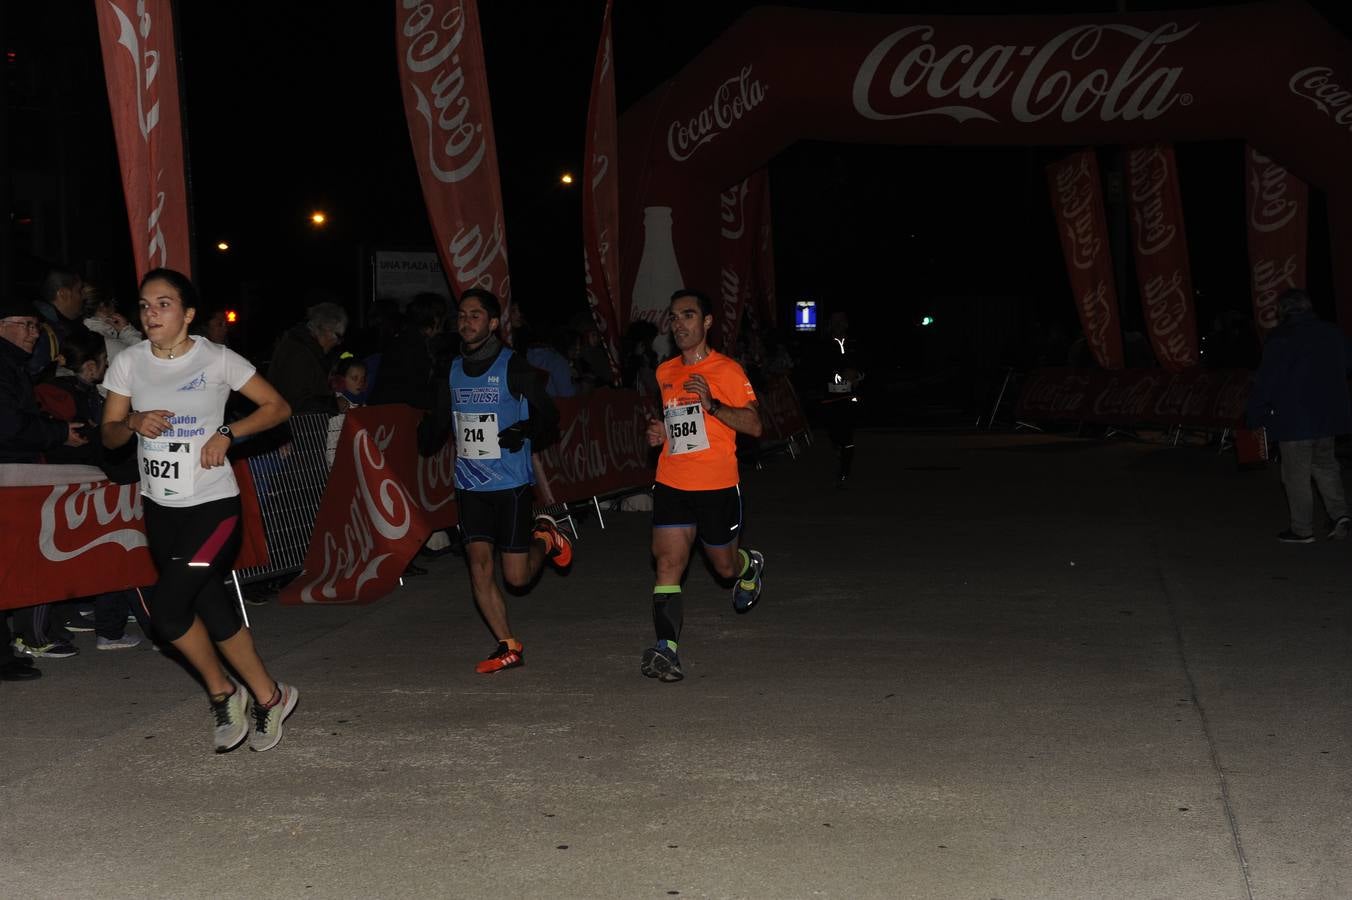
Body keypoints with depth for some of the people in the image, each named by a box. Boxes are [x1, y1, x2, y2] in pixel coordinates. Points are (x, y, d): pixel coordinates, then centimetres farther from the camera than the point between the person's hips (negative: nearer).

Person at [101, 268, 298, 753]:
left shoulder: (216, 359, -8)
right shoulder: (129, 362, 2)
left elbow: (277, 407, -3)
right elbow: (108, 433, 7)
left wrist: (227, 433, -15)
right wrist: (134, 422, -15)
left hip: (212, 504, -5)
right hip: (160, 508, 5)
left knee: (166, 607, -15)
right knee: (213, 612, 9)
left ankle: (223, 692, 9)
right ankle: (268, 697, 26)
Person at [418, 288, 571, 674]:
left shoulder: (513, 366, -7)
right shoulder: (453, 370, 9)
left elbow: (549, 416, -4)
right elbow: (439, 420, 20)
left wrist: (526, 430, -25)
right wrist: (427, 438, -2)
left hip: (511, 483, -4)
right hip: (470, 484, 4)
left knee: (517, 576, -1)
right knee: (479, 563, -6)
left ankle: (545, 538, 32)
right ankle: (509, 647, 5)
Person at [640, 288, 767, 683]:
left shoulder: (727, 370, -6)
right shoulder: (665, 372, 11)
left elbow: (754, 425, -12)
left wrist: (712, 404, -25)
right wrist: (658, 431, 7)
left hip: (717, 487, -3)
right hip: (671, 484, 4)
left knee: (725, 566, 14)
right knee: (668, 564, -11)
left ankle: (750, 565, 50)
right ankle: (666, 650, -16)